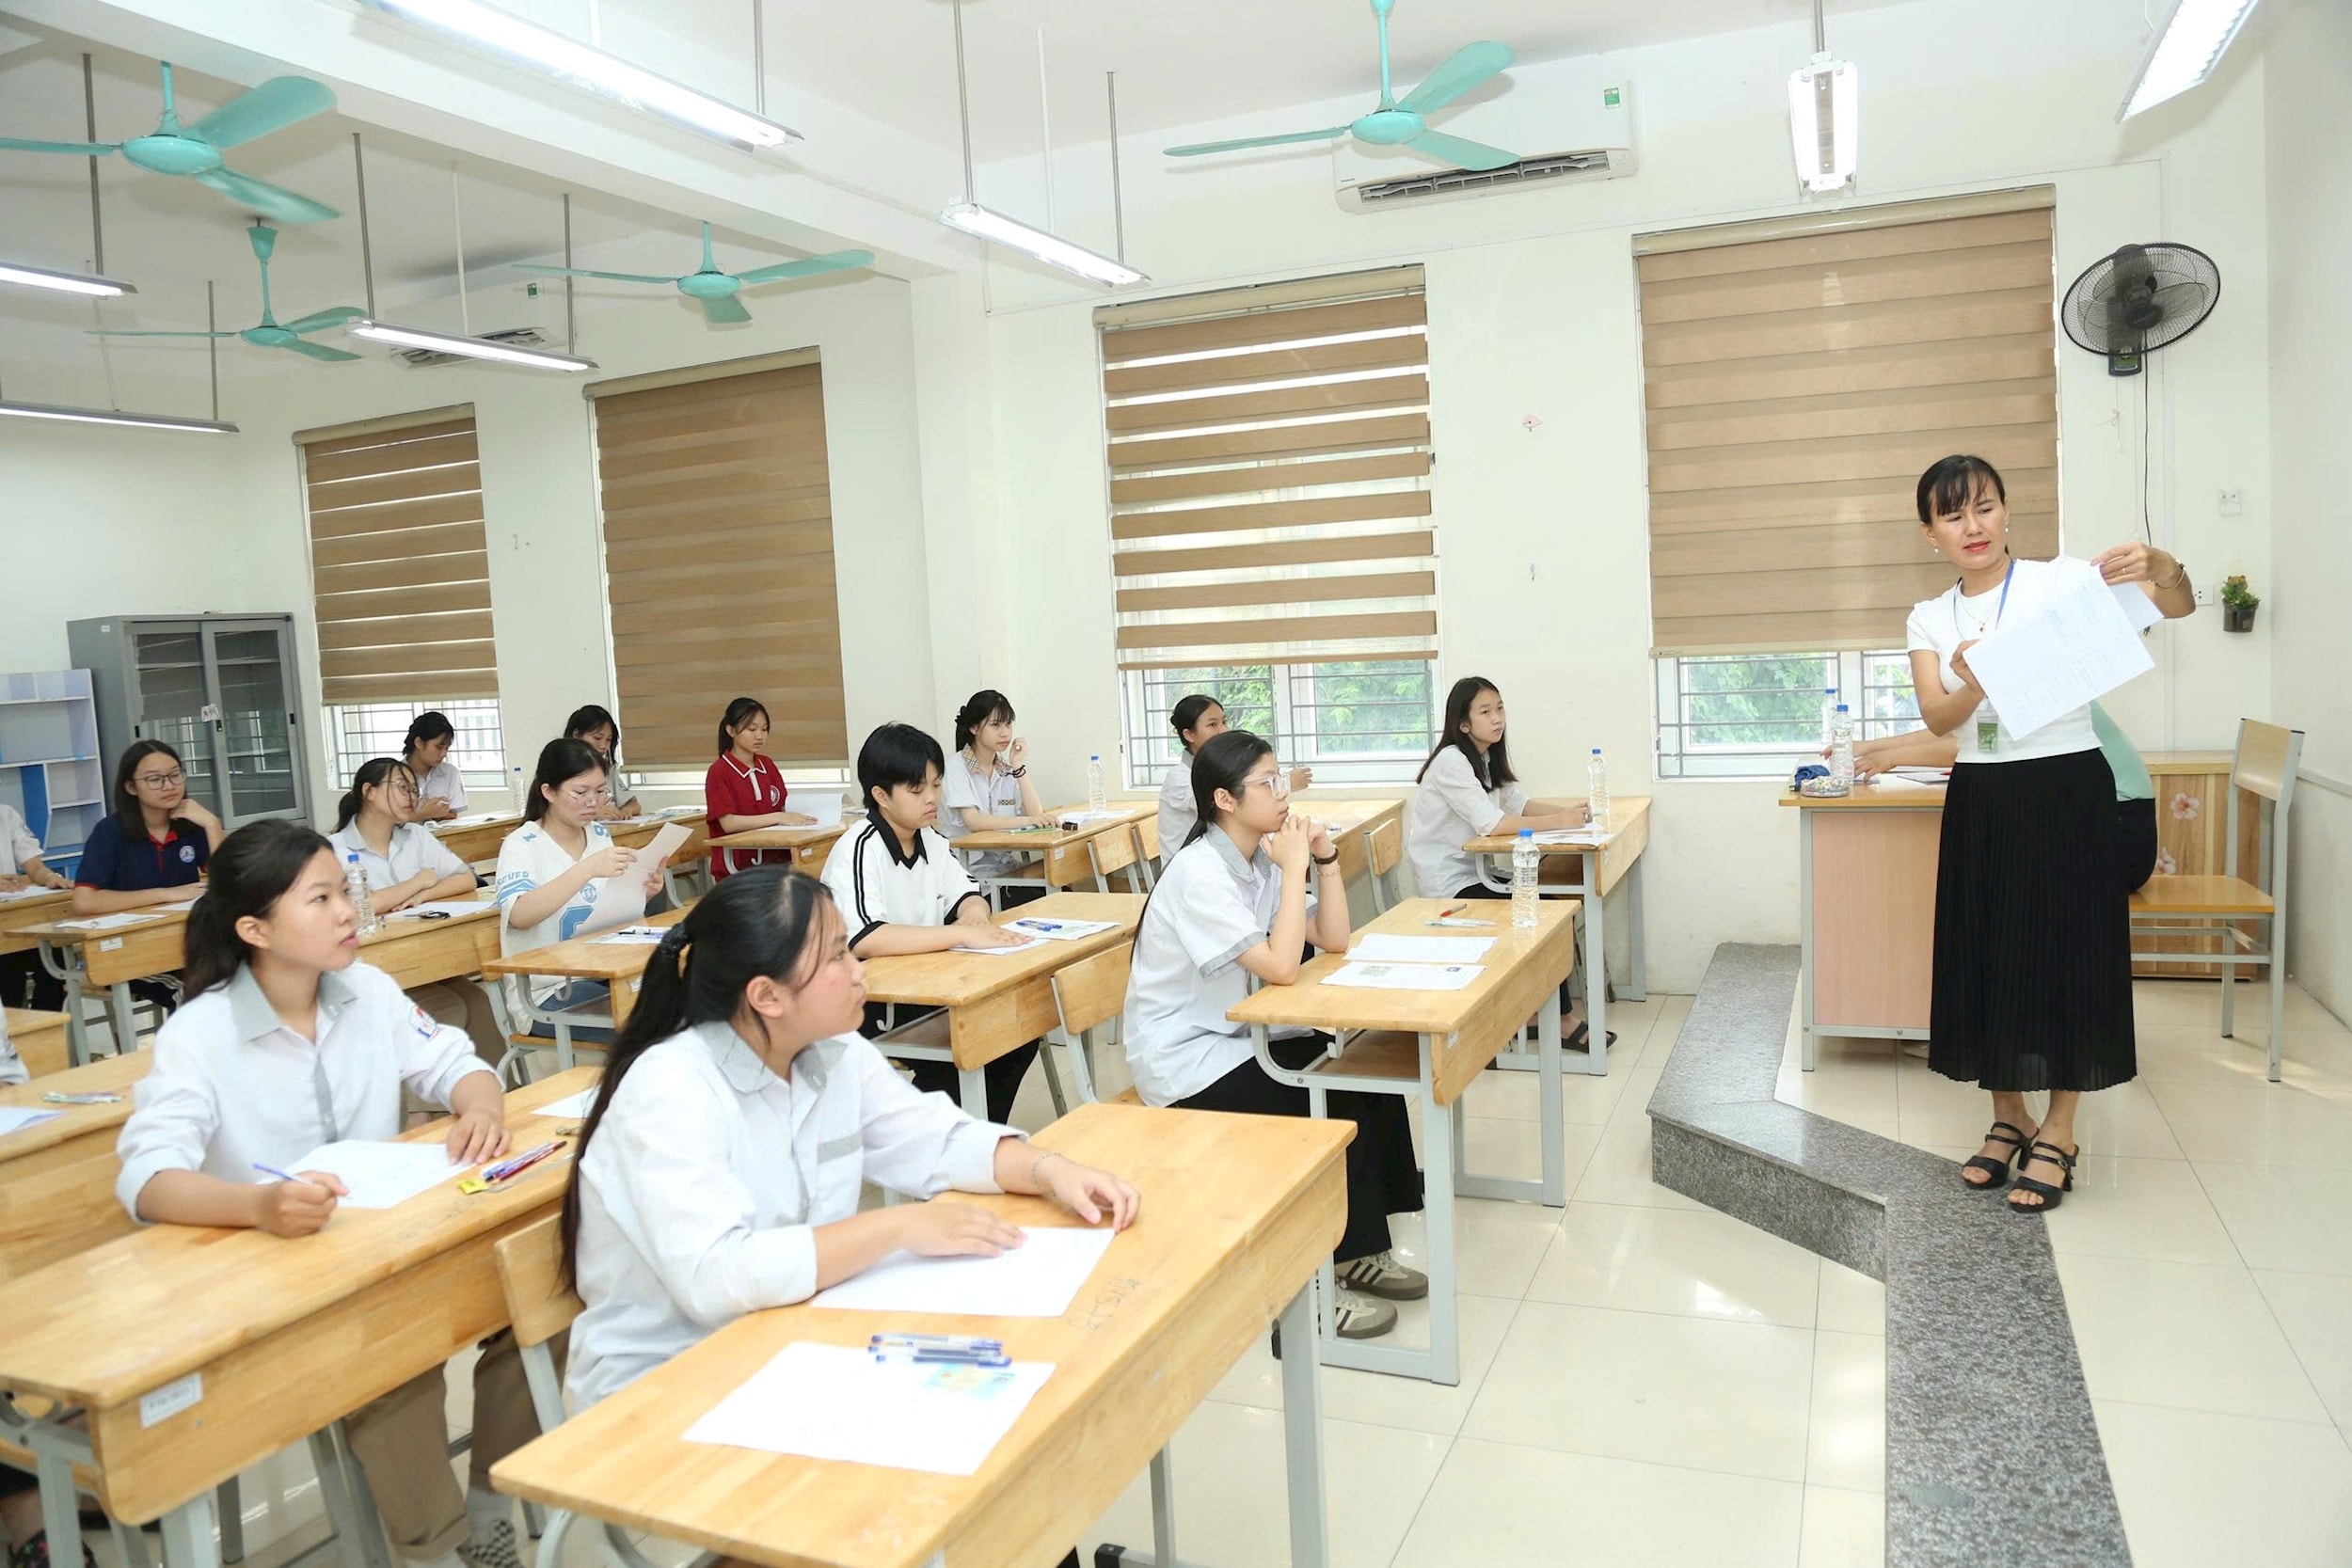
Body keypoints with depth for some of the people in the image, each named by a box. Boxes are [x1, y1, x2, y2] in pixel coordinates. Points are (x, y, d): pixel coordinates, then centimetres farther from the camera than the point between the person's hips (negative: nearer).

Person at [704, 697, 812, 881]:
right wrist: (778, 818, -21)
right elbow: (728, 823, -13)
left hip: (775, 859, 6)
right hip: (738, 869, -6)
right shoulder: (719, 772, -3)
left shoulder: (767, 766, 16)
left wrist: (794, 816, -9)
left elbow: (782, 809, 14)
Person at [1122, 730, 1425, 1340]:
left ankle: (1359, 1252, 8)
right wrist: (1294, 868, -23)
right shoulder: (1199, 873, -23)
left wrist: (1324, 857, -10)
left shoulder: (1263, 856, 3)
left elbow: (1334, 942, 0)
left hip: (1234, 1036, 8)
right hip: (1183, 1060, -8)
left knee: (1371, 1077, -4)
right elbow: (1281, 967, -30)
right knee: (1338, 1113, -17)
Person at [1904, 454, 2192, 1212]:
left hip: (2067, 789, -3)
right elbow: (1937, 718, -9)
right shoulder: (1930, 618, 5)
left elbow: (2179, 607, -15)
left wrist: (2161, 567, -37)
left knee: (2066, 951, 2)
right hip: (1981, 800, 4)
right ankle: (2009, 1118, 26)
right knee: (1988, 952, 9)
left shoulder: (2063, 579, -4)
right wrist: (1972, 681, -31)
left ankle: (2058, 1133, 15)